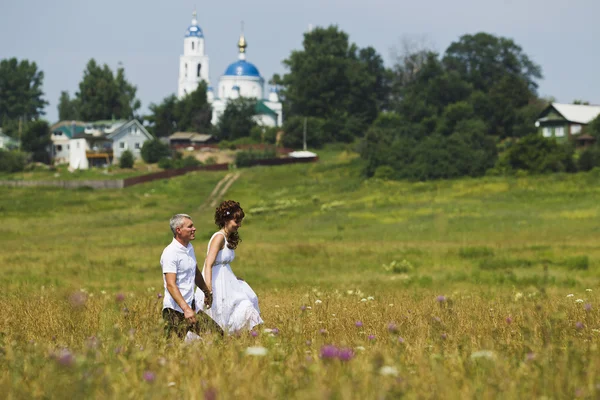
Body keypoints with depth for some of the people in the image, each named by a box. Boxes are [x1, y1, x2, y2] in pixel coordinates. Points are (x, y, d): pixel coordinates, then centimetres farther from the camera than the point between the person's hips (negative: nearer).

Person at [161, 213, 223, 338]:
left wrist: (207, 292, 42)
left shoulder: (190, 248, 13)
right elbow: (171, 285, -24)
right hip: (175, 311, -8)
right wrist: (185, 308, -33)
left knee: (217, 334, 1)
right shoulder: (170, 253, -15)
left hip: (191, 306, 8)